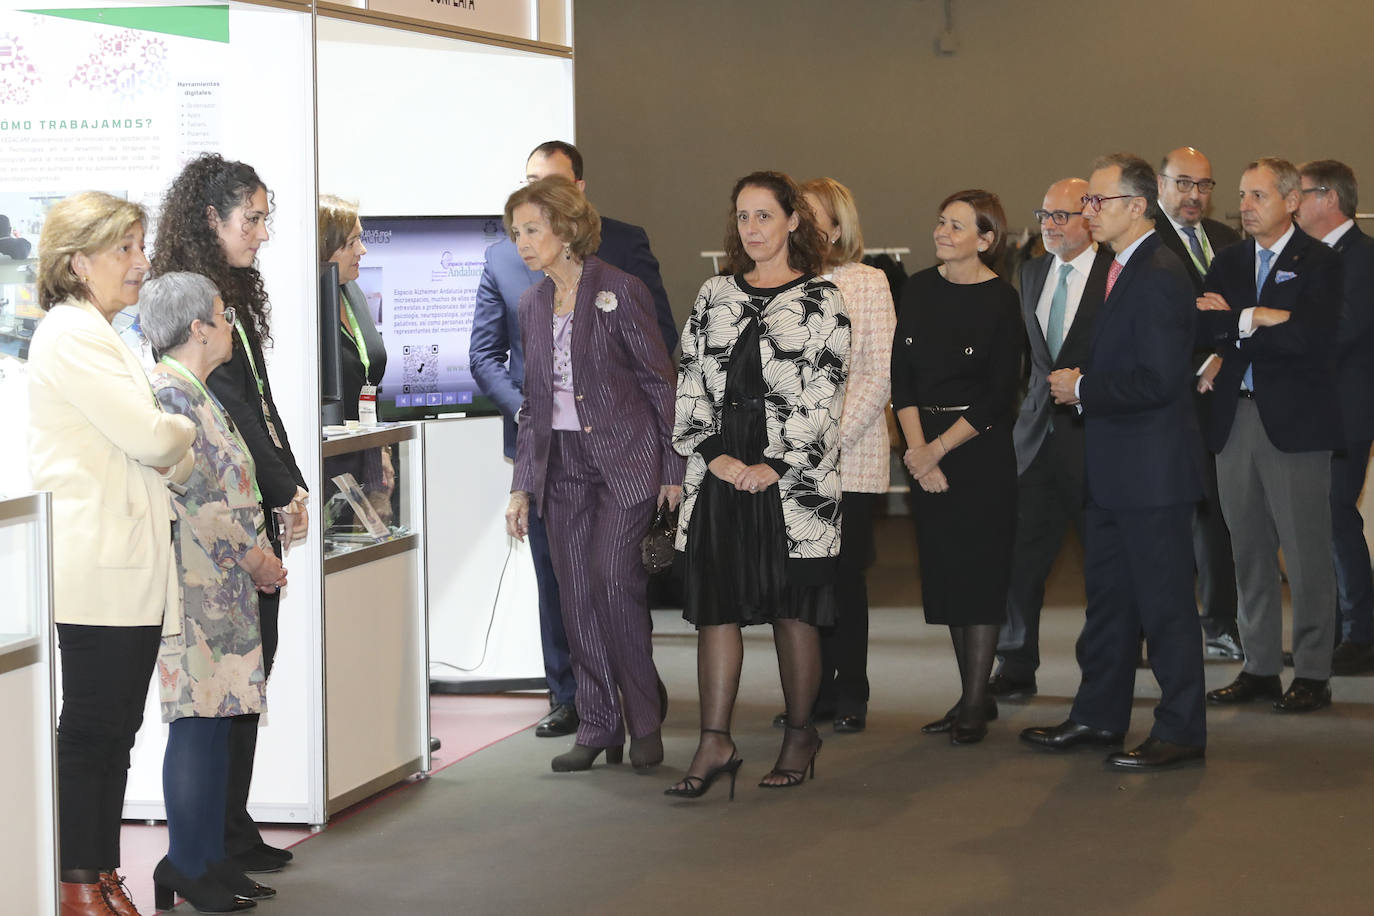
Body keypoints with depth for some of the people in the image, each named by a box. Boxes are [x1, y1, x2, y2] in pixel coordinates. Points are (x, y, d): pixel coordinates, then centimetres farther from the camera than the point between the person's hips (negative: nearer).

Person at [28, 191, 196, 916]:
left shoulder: (100, 337, 21)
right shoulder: (69, 335, -12)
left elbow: (165, 459, 20)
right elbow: (149, 436, -19)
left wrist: (169, 453, -3)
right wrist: (185, 432, 3)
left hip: (129, 569, 10)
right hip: (97, 566, -10)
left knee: (115, 727, 11)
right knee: (89, 726, -3)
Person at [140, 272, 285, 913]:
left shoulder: (195, 392, 18)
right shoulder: (169, 394, -13)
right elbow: (195, 500, -18)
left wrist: (259, 557, 12)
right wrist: (256, 559, -10)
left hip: (222, 587, 10)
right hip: (196, 587, -10)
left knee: (214, 719, 10)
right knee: (199, 720, -7)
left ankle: (206, 860, 14)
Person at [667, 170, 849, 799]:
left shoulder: (820, 299, 0)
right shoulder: (714, 296, 12)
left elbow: (821, 395, -6)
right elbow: (690, 382, 8)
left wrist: (776, 466, -13)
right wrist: (713, 454, -5)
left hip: (792, 476, -3)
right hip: (721, 474, 4)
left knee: (792, 610, 3)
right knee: (715, 605, -2)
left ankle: (800, 734, 17)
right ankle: (715, 743, -1)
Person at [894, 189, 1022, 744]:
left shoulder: (1001, 302, -9)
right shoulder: (919, 289, 6)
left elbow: (999, 397, -10)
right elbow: (901, 374, 4)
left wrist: (939, 448, -12)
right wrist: (917, 449, -7)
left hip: (980, 448, -5)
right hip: (926, 451, 5)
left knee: (979, 570, -3)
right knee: (944, 570, 8)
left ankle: (975, 705, 2)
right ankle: (973, 694, 18)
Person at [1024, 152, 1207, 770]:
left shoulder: (1159, 277, -18)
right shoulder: (1121, 270, 13)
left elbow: (1158, 380, -25)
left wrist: (1084, 388, -15)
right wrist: (1079, 384, 5)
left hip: (1151, 472, -10)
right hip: (1113, 469, 10)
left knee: (1164, 601, -2)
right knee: (1108, 596, 18)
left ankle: (1182, 731, 6)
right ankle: (1099, 715, 28)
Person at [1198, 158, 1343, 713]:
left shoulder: (1319, 262, -3)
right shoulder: (1229, 261, 14)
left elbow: (1314, 338, -16)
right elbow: (1199, 324, 0)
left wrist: (1236, 323, -11)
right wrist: (1264, 319, -15)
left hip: (1295, 422, -5)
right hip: (1236, 418, 5)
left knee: (1306, 553, -3)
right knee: (1249, 551, 9)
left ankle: (1312, 674, 4)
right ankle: (1259, 668, 17)